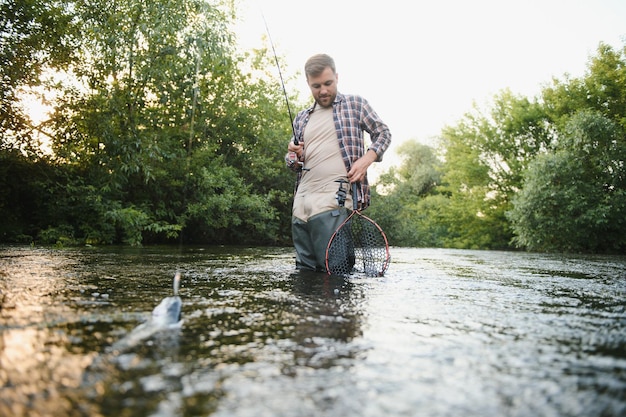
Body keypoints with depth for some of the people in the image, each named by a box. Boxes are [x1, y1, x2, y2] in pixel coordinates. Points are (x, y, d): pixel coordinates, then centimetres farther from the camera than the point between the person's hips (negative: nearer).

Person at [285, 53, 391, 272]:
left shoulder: (355, 104, 9)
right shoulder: (301, 118, 20)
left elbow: (383, 133, 11)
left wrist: (366, 159, -8)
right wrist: (293, 156, -1)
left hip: (333, 202, -5)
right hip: (301, 203, 5)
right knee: (304, 271, 8)